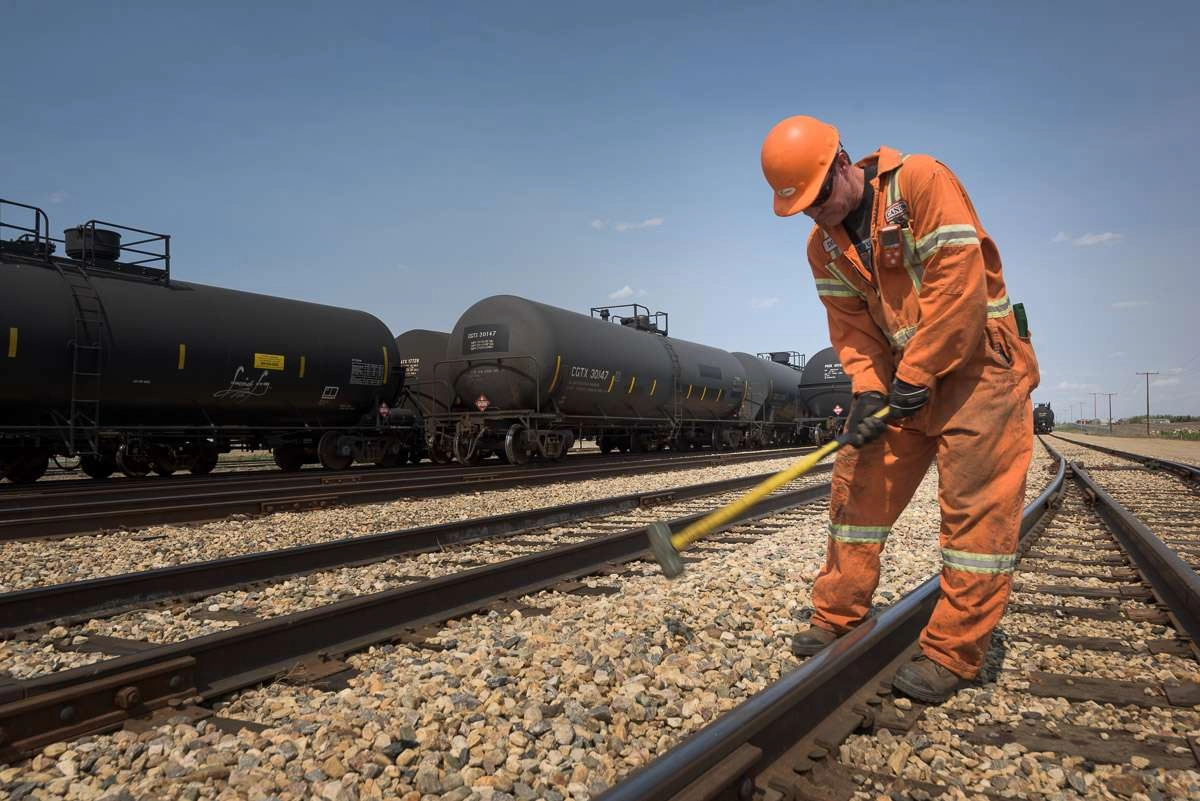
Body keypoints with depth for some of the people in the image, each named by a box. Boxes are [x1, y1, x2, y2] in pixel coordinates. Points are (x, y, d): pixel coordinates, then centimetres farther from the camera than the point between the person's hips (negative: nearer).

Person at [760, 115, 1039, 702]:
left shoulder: (921, 182, -17)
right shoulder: (823, 244, 4)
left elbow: (958, 286, -22)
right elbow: (849, 322, 3)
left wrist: (915, 376, -20)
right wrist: (866, 389, -12)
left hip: (977, 363, -6)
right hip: (902, 372, 7)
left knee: (977, 507, -6)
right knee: (859, 486, 5)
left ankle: (951, 654, 3)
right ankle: (835, 619, 16)